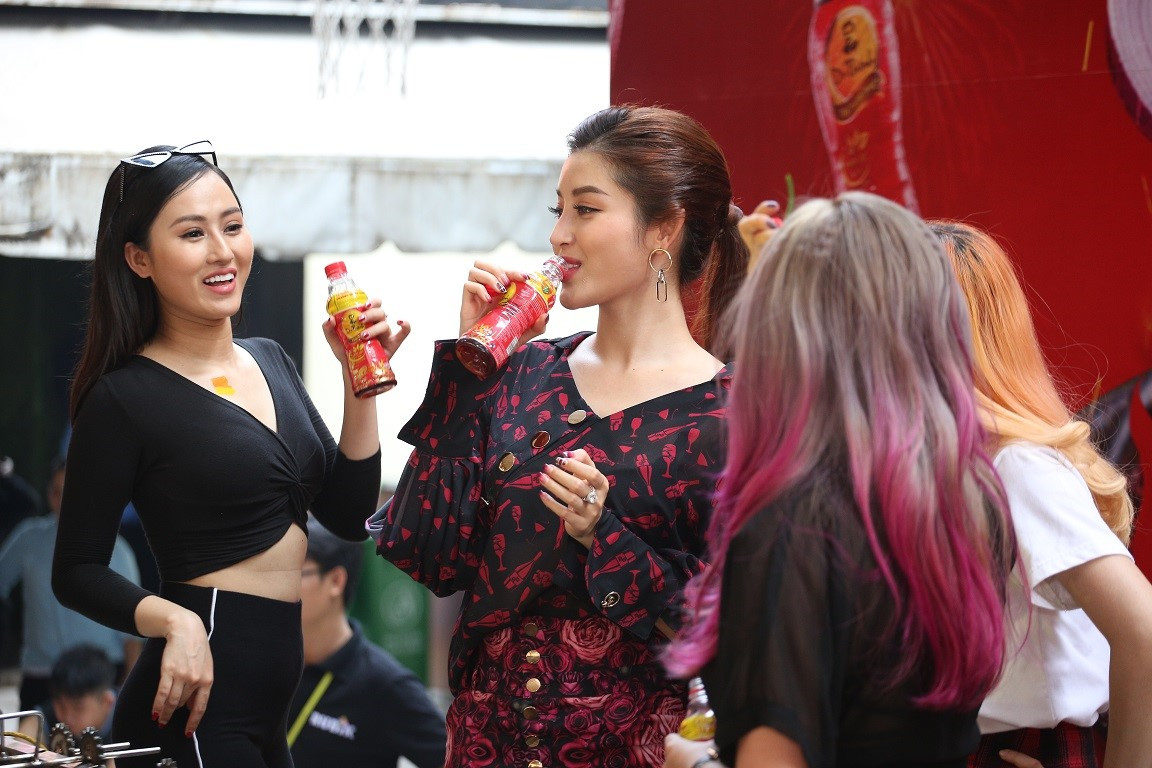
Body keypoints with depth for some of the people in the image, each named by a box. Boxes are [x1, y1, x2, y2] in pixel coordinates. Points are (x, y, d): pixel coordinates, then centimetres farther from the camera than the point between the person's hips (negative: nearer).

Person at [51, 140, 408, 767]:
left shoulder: (269, 362, 11)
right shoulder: (124, 399, -10)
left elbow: (349, 516, 9)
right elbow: (76, 573, -8)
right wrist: (175, 621, -25)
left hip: (267, 706, 8)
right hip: (197, 695, -8)